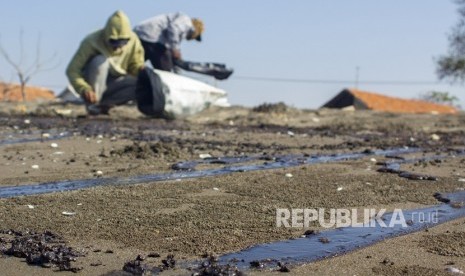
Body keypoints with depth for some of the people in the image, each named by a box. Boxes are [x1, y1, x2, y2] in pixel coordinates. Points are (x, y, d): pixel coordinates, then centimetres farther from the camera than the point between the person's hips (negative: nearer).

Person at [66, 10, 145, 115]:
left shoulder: (133, 41, -13)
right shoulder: (92, 42, -24)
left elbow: (136, 66, -4)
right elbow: (72, 70, -25)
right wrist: (84, 89, -42)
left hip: (112, 84, 3)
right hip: (92, 85, -3)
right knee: (100, 61, -33)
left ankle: (104, 103, -8)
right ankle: (92, 104, -22)